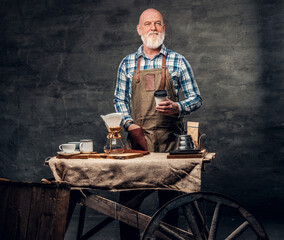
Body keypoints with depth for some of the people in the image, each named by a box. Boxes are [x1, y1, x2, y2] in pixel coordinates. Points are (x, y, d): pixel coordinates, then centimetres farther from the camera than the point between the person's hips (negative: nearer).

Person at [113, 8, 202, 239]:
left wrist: (177, 108, -15)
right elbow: (119, 99, 14)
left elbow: (196, 98, 6)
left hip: (168, 138, -1)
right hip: (137, 135, 1)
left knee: (168, 195, -1)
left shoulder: (177, 61, 6)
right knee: (128, 193, -2)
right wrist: (130, 123, -4)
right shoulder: (128, 63, 12)